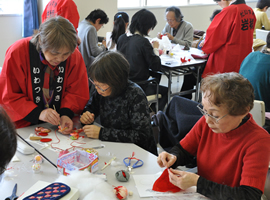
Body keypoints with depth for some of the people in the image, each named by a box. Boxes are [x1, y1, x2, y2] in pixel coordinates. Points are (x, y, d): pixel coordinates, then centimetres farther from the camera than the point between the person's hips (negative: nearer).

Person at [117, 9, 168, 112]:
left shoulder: (122, 38, 0)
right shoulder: (143, 42, -20)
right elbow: (156, 66, -15)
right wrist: (155, 49, 0)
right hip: (137, 88, -7)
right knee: (165, 91, 18)